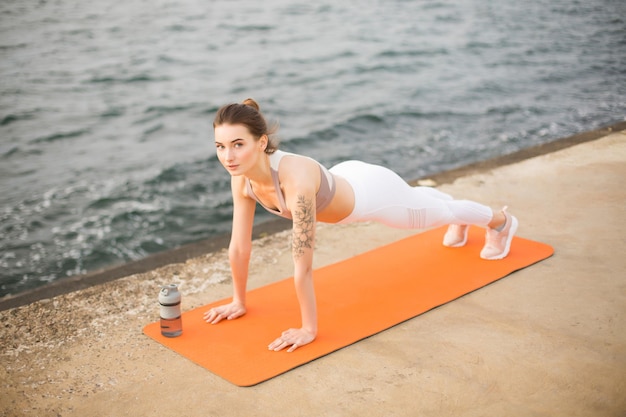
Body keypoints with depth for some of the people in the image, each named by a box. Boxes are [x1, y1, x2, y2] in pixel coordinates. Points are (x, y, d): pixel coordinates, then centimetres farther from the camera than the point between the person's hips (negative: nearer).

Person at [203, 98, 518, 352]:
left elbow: (303, 265, -43)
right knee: (419, 198, 37)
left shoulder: (296, 178, -47)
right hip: (344, 181, 7)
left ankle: (501, 222, 59)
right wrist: (239, 301, -6)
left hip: (372, 192, -6)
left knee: (438, 213, 25)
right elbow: (239, 247, -14)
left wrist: (309, 329, -36)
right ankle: (460, 225, 73)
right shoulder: (242, 177, -25)